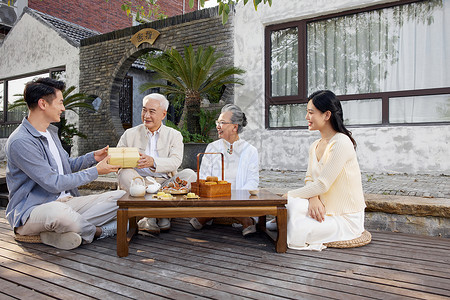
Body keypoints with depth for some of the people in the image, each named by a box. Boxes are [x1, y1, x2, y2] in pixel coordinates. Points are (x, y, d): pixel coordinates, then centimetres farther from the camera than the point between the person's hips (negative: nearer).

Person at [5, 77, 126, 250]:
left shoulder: (51, 132, 15)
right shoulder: (20, 142, -16)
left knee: (122, 197, -8)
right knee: (60, 212, -45)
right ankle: (98, 231, -12)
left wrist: (93, 157, 10)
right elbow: (54, 184, -20)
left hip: (65, 201, 9)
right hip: (30, 211, -8)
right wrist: (96, 171, -12)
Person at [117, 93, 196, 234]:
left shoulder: (174, 135, 10)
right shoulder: (130, 134, 13)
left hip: (165, 183, 0)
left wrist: (153, 162, -29)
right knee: (125, 173, -27)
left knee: (190, 174, -24)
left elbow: (175, 162, -9)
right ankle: (148, 215, -28)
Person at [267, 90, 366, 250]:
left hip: (346, 218, -6)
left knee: (296, 234, -23)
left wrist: (288, 195, -15)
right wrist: (313, 199, -17)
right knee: (295, 205, -23)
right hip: (324, 209, 6)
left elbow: (322, 184, -22)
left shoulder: (341, 143, -19)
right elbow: (309, 179, 6)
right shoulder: (315, 146, 9)